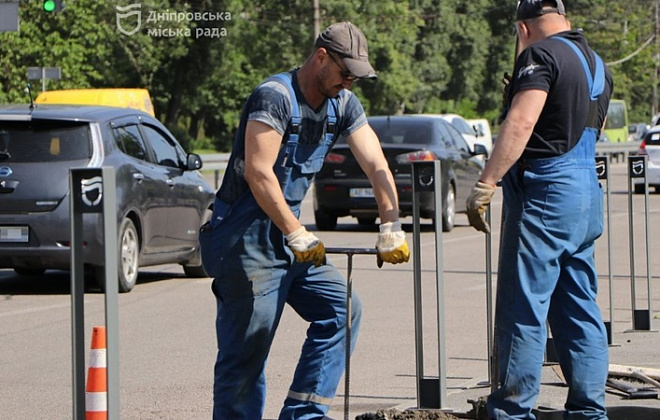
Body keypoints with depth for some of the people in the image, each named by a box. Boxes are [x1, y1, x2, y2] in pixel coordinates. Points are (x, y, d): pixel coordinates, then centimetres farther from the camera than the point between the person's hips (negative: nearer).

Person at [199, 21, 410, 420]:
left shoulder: (343, 104, 7)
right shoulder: (275, 96, -17)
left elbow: (377, 166, 0)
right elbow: (258, 172, -25)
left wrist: (391, 229, -13)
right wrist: (297, 235, -29)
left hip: (288, 235, 8)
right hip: (246, 240, -8)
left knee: (342, 309, -2)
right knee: (246, 351, -7)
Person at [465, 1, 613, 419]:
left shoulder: (541, 55, -9)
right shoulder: (597, 64, 17)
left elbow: (521, 123, -21)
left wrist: (484, 187, -23)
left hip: (545, 193, -9)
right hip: (587, 190, 9)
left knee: (523, 307, -6)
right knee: (580, 308, 11)